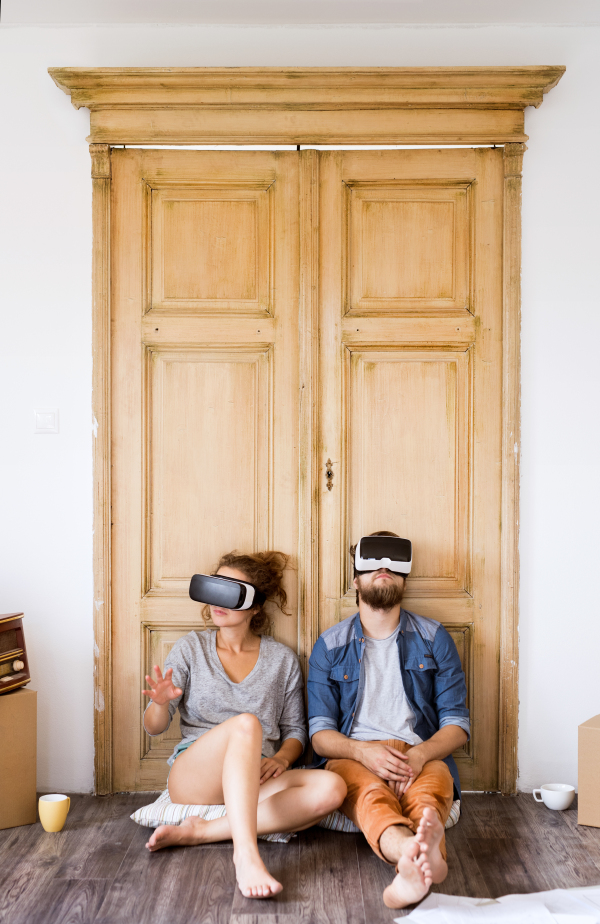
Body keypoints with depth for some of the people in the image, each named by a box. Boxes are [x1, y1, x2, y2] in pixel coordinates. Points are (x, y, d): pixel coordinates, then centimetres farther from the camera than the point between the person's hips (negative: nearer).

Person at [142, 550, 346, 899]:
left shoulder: (282, 659, 13)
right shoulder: (190, 648, 10)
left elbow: (296, 730, 15)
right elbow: (154, 727, 6)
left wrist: (282, 758, -8)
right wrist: (161, 703, -18)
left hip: (255, 781, 3)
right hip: (193, 776, -2)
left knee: (331, 787, -29)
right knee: (246, 724, -35)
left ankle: (199, 831, -29)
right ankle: (246, 854, -47)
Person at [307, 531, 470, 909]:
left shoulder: (434, 638, 13)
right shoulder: (330, 645, 11)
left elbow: (457, 723, 8)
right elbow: (320, 732, 6)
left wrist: (421, 753, -14)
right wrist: (363, 750, -17)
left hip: (421, 757, 1)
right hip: (353, 756, -1)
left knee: (427, 794, -36)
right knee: (370, 792, -38)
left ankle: (413, 866, -68)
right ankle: (424, 857, -69)